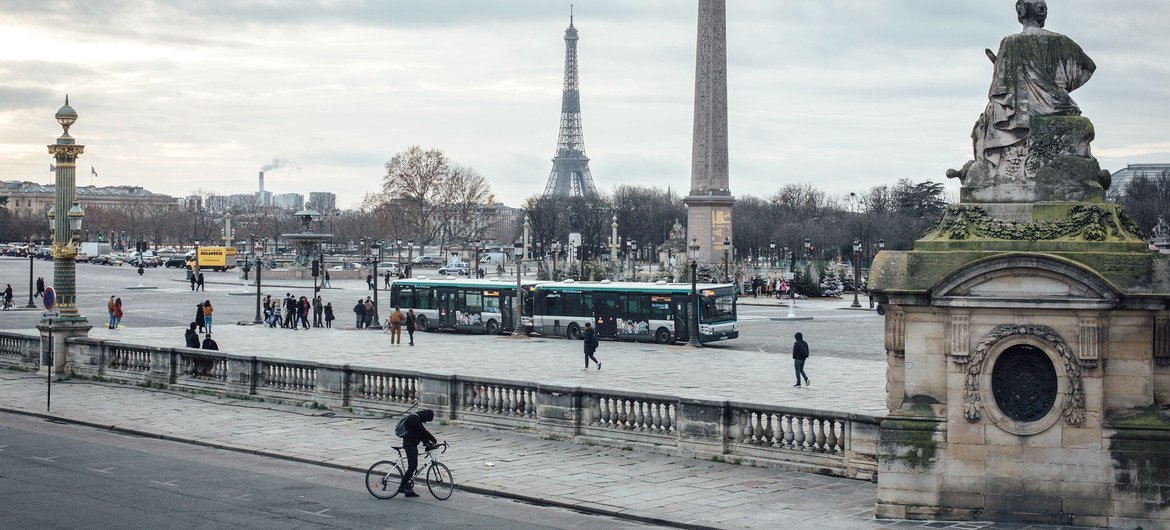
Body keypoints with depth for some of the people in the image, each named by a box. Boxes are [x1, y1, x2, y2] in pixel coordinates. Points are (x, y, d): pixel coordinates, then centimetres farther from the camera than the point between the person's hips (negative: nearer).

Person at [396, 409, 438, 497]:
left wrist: (428, 443, 7)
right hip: (410, 444, -11)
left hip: (412, 444, 11)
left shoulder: (416, 419, 17)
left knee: (412, 467, 10)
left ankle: (409, 490, 12)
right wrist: (434, 440, -12)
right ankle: (402, 487, -16)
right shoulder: (414, 419, -16)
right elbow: (423, 431, -18)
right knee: (413, 466, -15)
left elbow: (421, 433, 18)